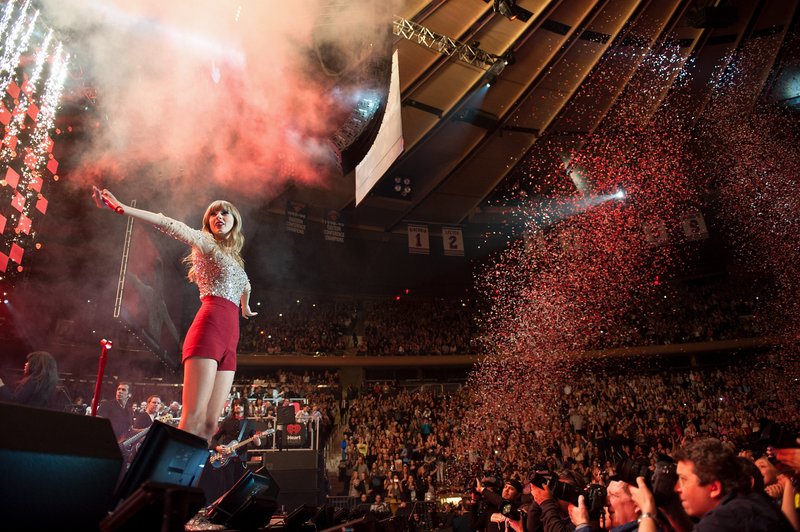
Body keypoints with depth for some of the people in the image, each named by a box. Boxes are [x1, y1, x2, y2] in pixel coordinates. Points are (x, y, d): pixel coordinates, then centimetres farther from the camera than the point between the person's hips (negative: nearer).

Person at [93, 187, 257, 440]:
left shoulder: (235, 260, 28)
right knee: (192, 418, -18)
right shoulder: (205, 242, 9)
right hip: (209, 329, -7)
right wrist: (122, 208, -19)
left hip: (229, 339, 7)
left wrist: (246, 308, 60)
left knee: (209, 424, -2)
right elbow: (169, 225, -7)